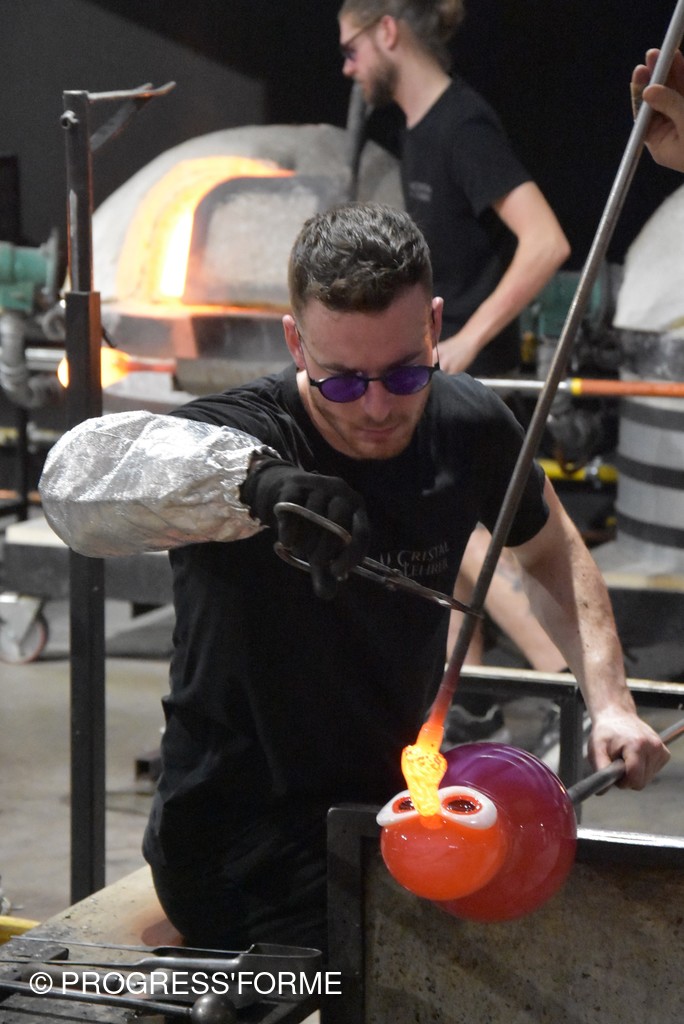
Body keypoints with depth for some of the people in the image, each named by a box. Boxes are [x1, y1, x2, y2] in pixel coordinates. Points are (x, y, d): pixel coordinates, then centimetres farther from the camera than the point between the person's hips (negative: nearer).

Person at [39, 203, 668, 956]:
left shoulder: (471, 427, -6)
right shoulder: (246, 435, -24)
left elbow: (551, 552, 15)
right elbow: (77, 480, -44)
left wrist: (608, 702, 2)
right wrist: (255, 481, -59)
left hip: (385, 809, 6)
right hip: (237, 859, -6)